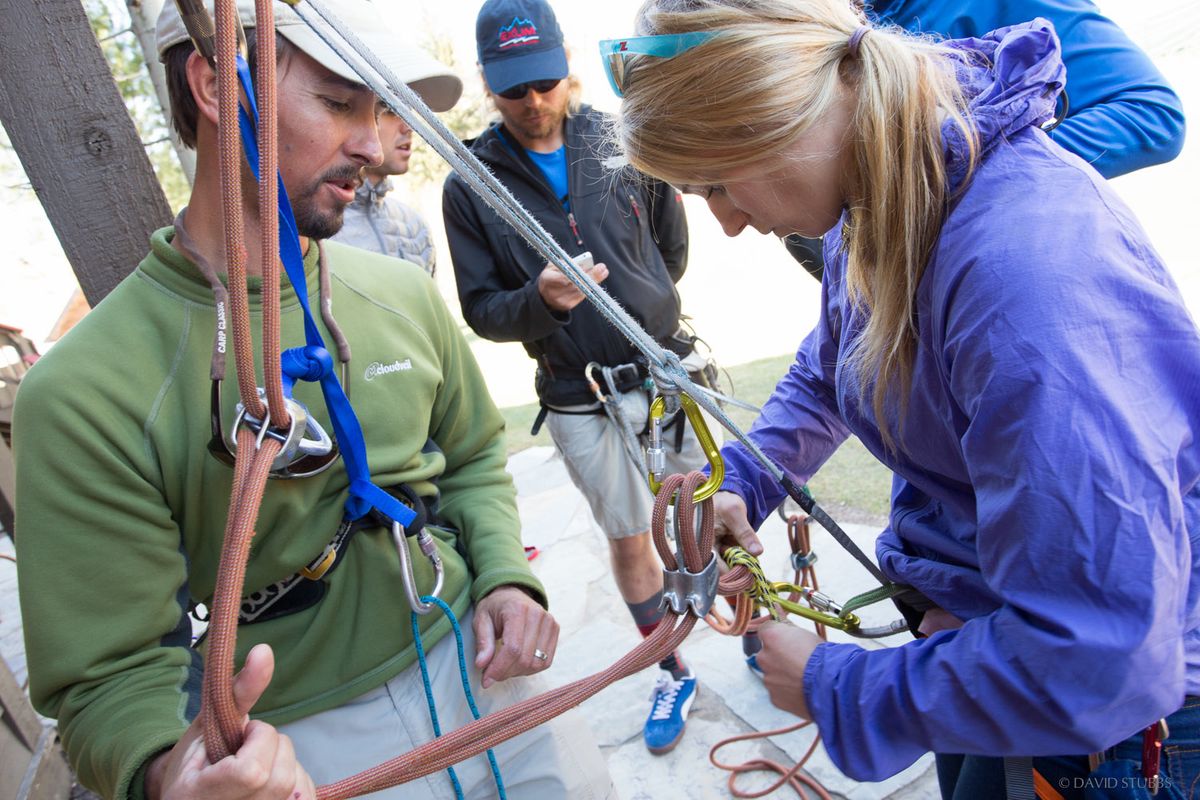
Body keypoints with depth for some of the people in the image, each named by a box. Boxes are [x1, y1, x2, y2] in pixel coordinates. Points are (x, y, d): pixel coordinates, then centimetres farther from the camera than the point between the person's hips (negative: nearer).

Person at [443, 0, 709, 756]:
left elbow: (673, 254, 14)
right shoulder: (470, 188, -4)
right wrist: (538, 300, -21)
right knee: (630, 543, 12)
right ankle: (674, 674, 34)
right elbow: (481, 310, -5)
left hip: (667, 368, 1)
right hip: (581, 402, 0)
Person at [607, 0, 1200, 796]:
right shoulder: (876, 206, -6)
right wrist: (742, 482, -3)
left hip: (1120, 702, -7)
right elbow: (826, 373, 14)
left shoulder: (1030, 261, -36)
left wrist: (839, 690, -22)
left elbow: (1098, 659, -36)